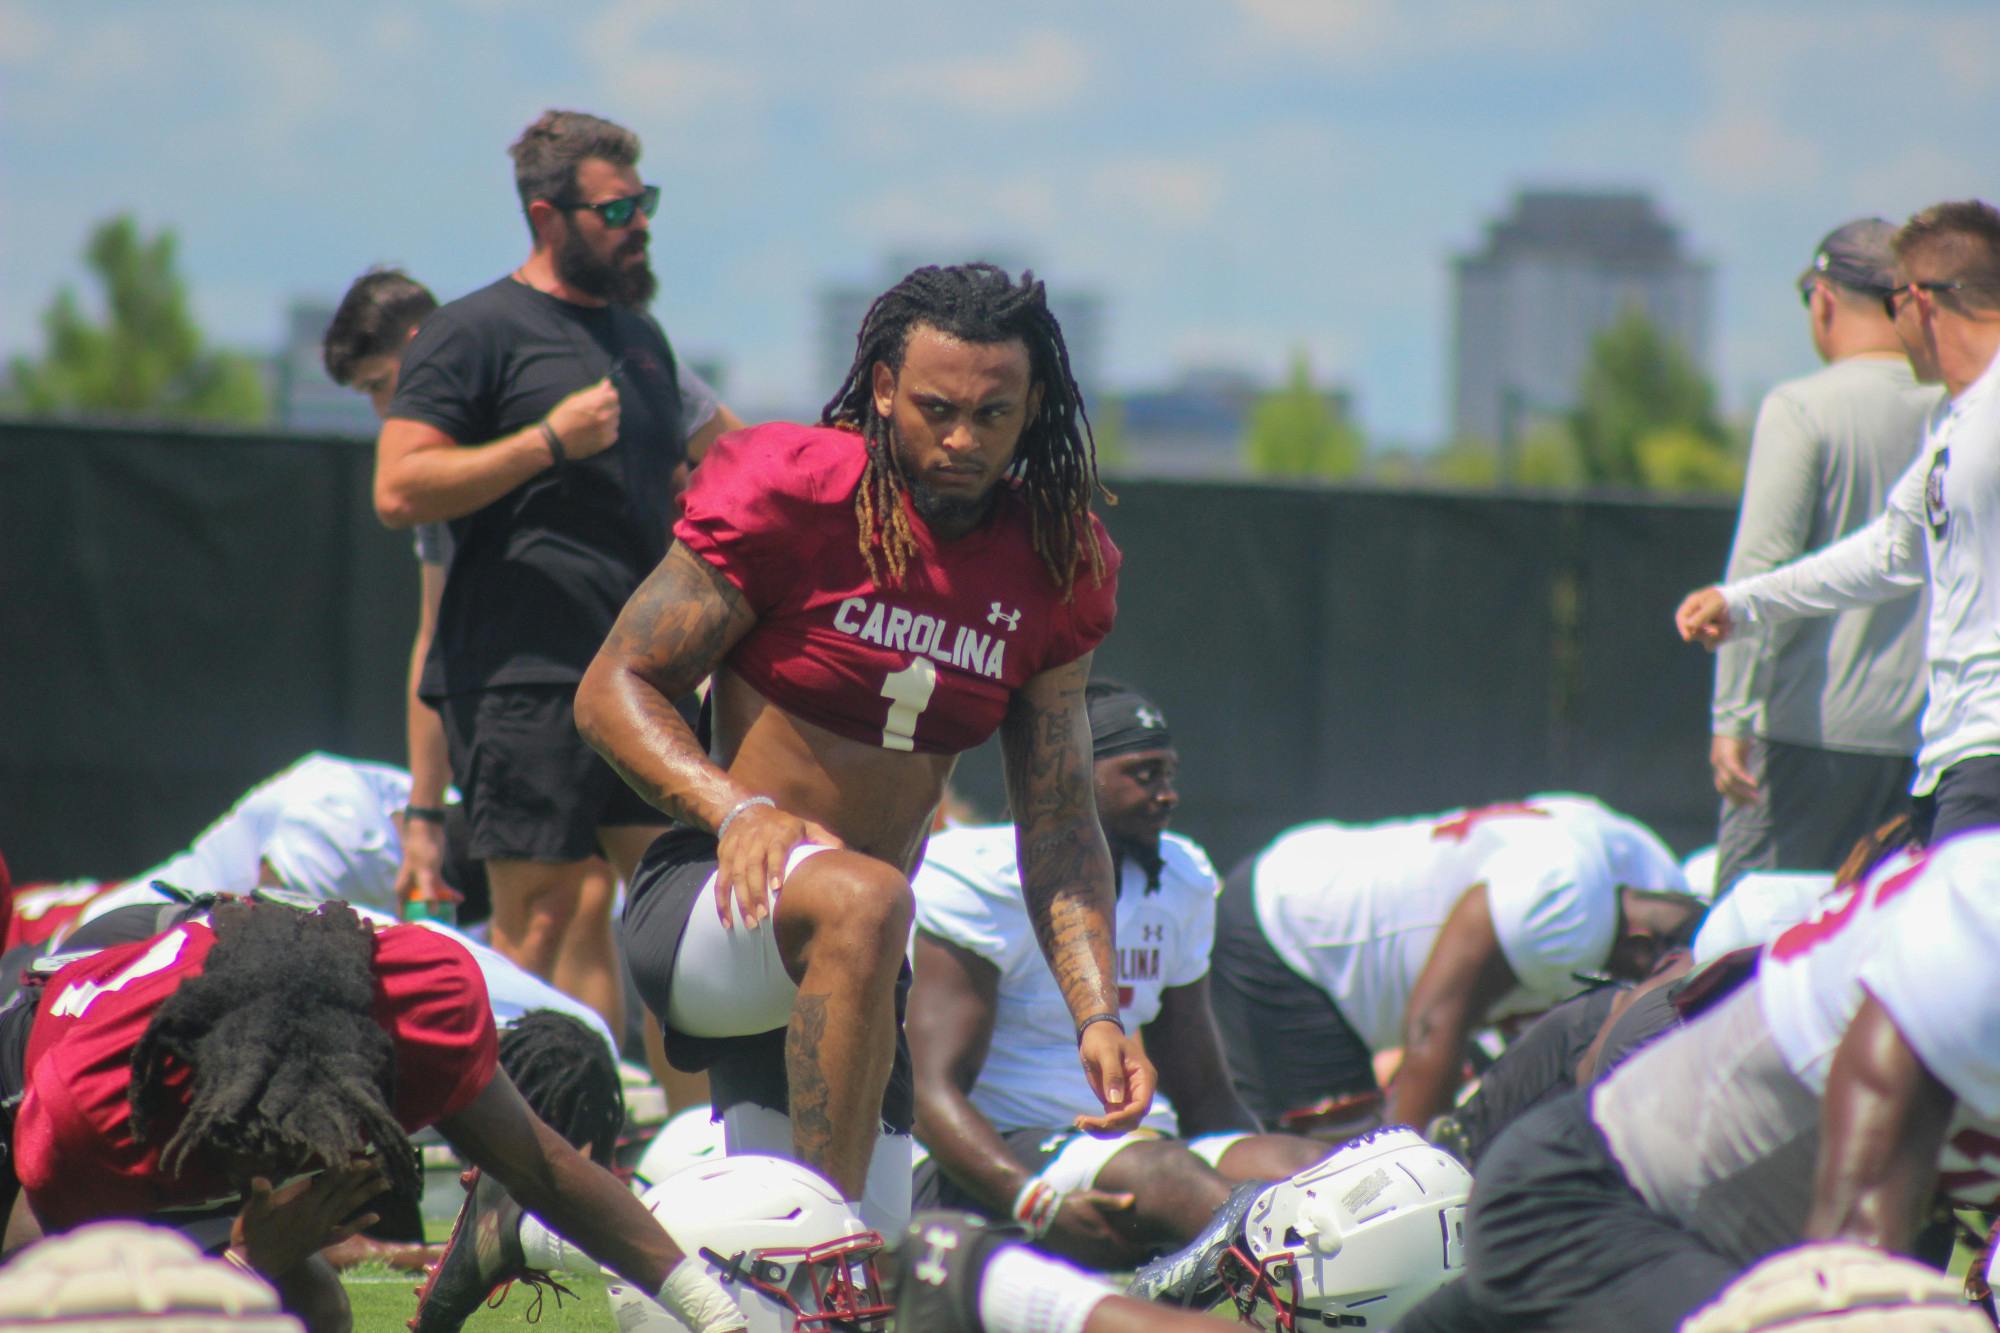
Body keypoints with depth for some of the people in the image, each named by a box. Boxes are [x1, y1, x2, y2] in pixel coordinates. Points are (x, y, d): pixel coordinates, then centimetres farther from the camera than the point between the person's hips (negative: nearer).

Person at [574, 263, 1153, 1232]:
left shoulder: (1056, 568, 5)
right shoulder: (794, 496, -11)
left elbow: (1060, 825, 8)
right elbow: (614, 688, -9)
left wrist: (1097, 1014, -5)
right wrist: (739, 810, -26)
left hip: (849, 969, 7)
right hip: (702, 904, -6)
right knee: (861, 899, -40)